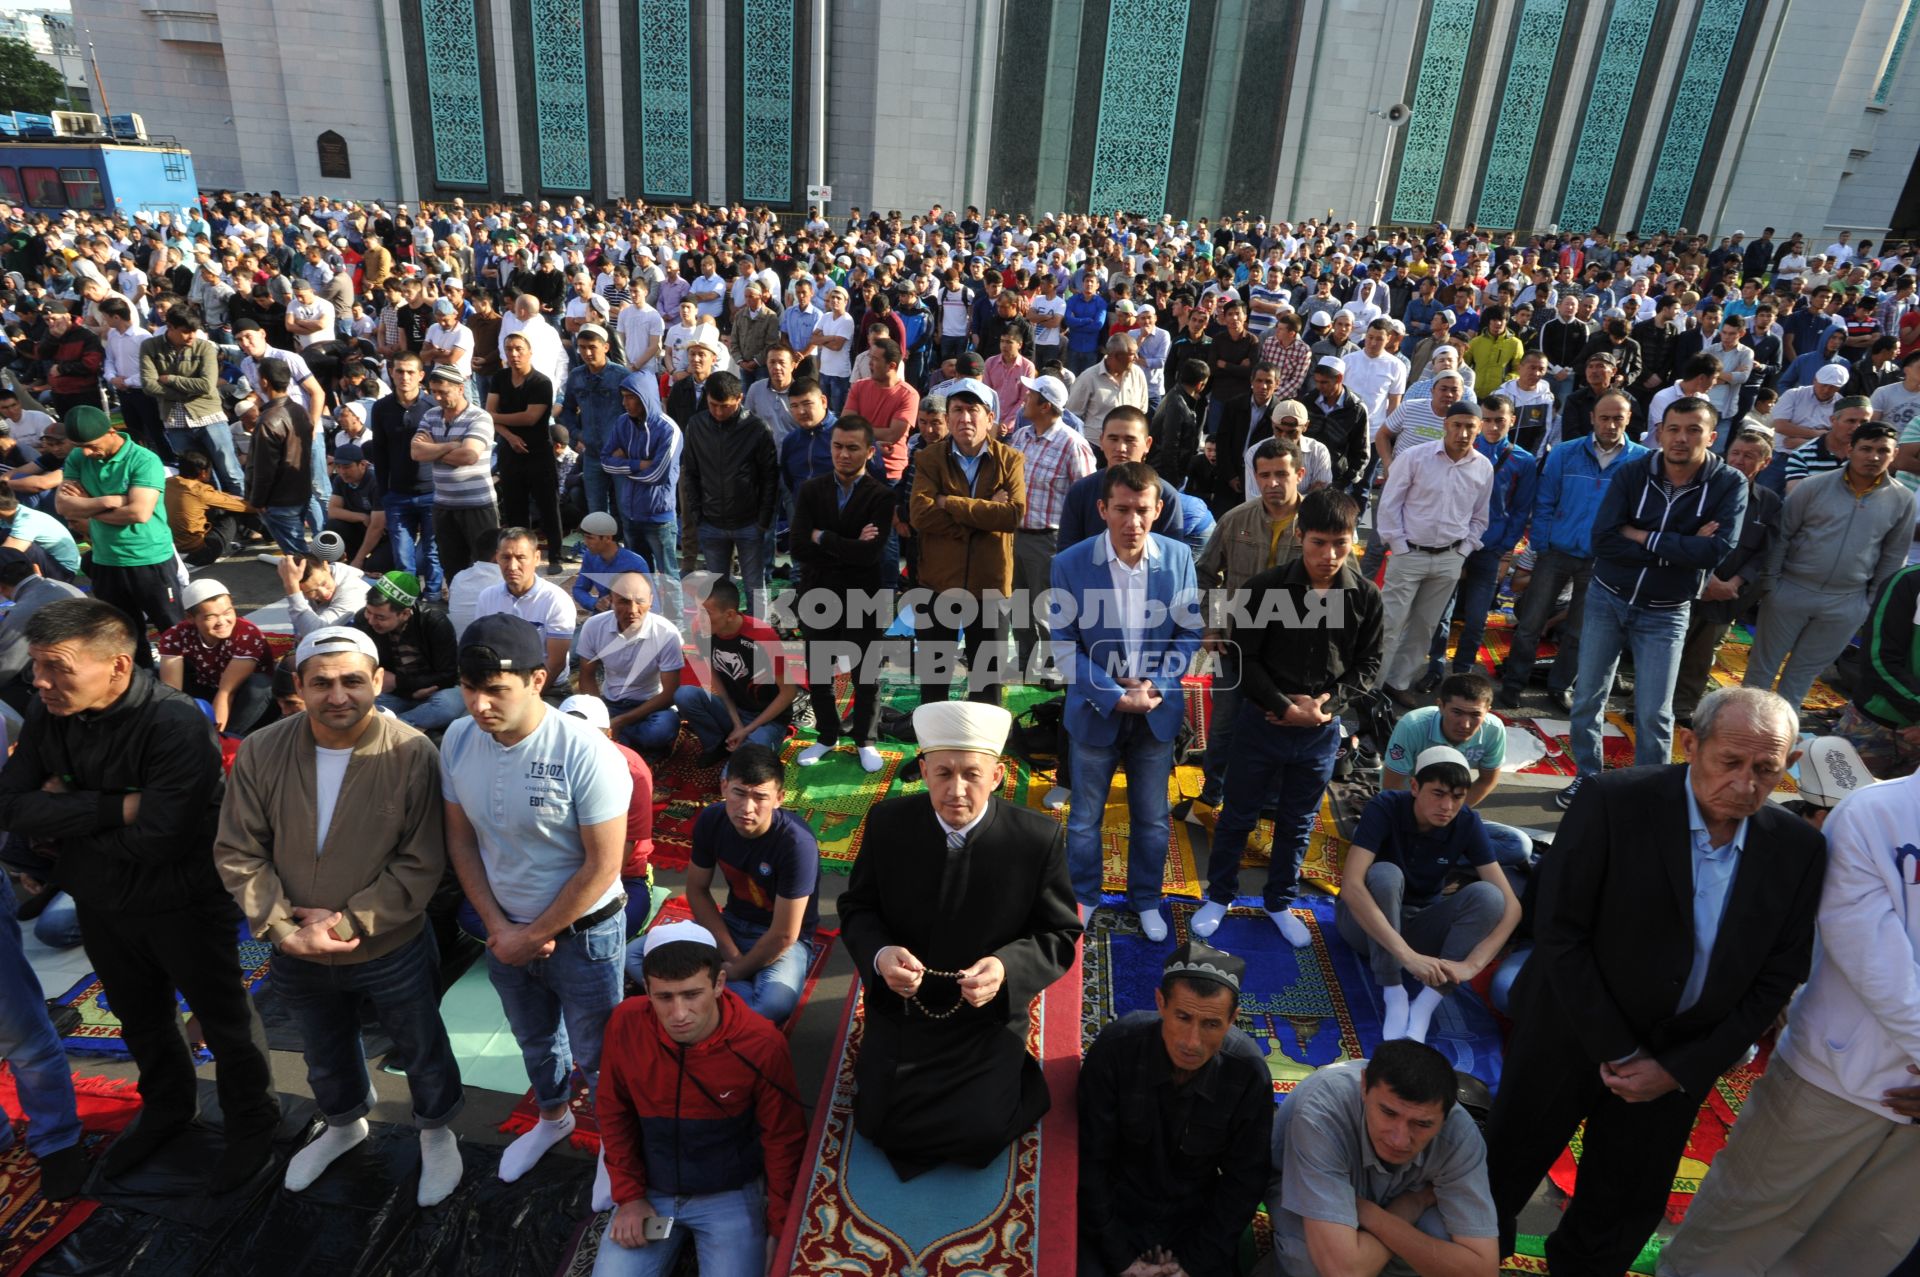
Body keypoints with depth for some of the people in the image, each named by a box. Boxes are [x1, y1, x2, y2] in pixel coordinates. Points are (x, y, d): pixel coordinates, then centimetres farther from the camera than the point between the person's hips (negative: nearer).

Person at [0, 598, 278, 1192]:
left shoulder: (176, 723, -29)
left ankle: (252, 1122, 36)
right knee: (140, 1017, 27)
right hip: (101, 901, 6)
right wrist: (114, 807, -26)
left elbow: (155, 838, -31)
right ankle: (167, 1108, 51)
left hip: (182, 903, -6)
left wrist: (67, 810, -18)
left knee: (224, 1019, 13)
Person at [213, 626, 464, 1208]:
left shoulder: (412, 755, -24)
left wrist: (348, 923, -22)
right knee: (325, 1054, 30)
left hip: (394, 948, -3)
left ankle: (437, 1131, 49)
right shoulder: (261, 753, -15)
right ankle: (344, 1124, 60)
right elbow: (237, 853, -7)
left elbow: (421, 865, -19)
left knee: (422, 1050, 20)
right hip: (299, 954, 4)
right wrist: (283, 928, -16)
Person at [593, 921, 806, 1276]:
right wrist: (629, 1194, -1)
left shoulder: (762, 1045, -24)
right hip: (649, 1190, 2)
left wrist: (779, 1227, -6)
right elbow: (615, 1113, 0)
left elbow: (783, 1141, -10)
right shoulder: (625, 1023, -17)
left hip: (731, 1195, -2)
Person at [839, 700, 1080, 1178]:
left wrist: (1007, 968, -29)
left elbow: (1059, 936, -9)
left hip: (988, 1015, -2)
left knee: (978, 1134, -14)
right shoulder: (888, 821, -12)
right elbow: (857, 908, -1)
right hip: (902, 1005, 2)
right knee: (876, 1122, -6)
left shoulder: (1039, 838, -17)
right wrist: (879, 955, -23)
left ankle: (1019, 1080, 19)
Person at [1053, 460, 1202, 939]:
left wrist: (1156, 684, -14)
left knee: (1152, 818, 17)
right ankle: (1082, 896, 38)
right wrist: (1116, 697, -18)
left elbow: (1189, 633, -1)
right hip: (1096, 711, -1)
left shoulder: (1179, 557, -10)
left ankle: (1146, 900, 39)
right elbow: (1065, 646, -13)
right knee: (1085, 816, 16)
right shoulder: (1071, 564, -16)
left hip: (1158, 711, 2)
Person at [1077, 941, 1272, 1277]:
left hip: (1199, 1217, 1)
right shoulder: (1116, 1047, -24)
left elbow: (1245, 1181, -6)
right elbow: (1090, 1161, -14)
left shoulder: (1249, 1072, -19)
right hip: (1117, 1208, -1)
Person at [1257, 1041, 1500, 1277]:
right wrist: (1413, 1204, -32)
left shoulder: (1459, 1133, -32)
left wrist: (1372, 1215, -37)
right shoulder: (1320, 1114, -43)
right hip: (1297, 1186, -3)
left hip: (1391, 1199, 3)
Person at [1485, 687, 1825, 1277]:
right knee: (1509, 1165, 17)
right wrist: (1615, 1051, -16)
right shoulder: (1613, 801, -22)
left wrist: (1679, 1070, -9)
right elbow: (1559, 932, -19)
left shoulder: (1799, 846, -9)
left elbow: (1777, 978, -4)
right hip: (1573, 1037, -3)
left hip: (1679, 1060, 3)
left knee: (1631, 1205, 20)